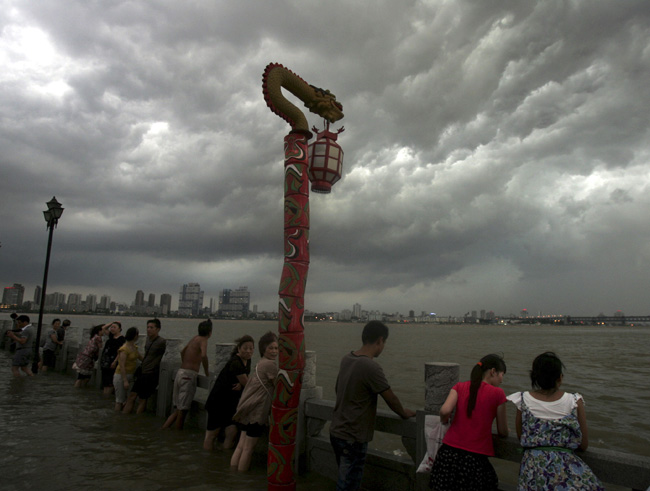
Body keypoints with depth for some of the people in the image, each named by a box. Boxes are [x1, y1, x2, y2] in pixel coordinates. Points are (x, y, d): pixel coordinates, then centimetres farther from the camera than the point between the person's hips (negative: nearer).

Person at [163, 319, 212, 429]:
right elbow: (204, 355, -28)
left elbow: (182, 352, 29)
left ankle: (164, 428, 14)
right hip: (189, 375, -8)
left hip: (180, 372, 8)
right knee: (183, 409, -1)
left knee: (179, 408, 16)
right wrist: (206, 372, -15)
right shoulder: (202, 340, -9)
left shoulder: (195, 338, 15)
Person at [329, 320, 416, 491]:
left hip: (336, 431, 8)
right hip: (353, 438, -8)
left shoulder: (346, 359, 0)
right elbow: (391, 398, -15)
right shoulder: (371, 367, -24)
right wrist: (404, 413, 4)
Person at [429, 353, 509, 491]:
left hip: (449, 452, 4)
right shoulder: (497, 393, -3)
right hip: (475, 458, -3)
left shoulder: (459, 386, 4)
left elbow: (445, 411, -12)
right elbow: (503, 433, 2)